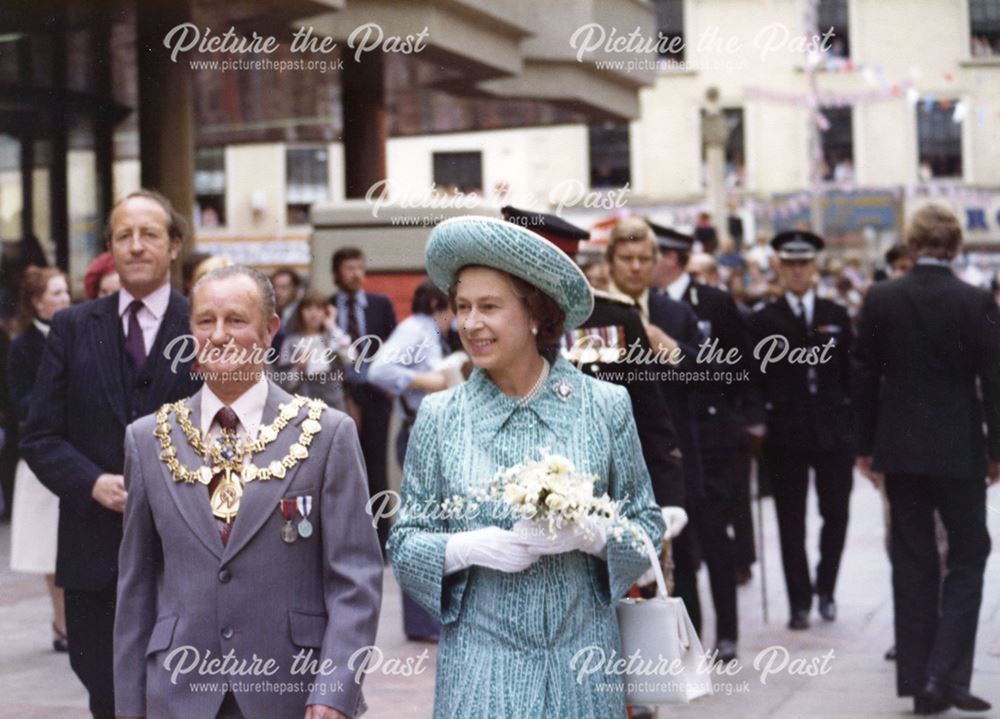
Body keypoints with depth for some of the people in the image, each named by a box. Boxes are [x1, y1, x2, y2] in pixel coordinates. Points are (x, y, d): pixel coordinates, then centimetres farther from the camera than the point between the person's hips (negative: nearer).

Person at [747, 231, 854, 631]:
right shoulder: (764, 320, 4)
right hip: (785, 433, -1)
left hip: (833, 431, 2)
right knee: (791, 521, 2)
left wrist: (857, 426, 4)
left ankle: (825, 588, 24)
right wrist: (756, 419, -14)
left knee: (836, 514, 3)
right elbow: (756, 378, 0)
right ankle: (799, 602, 9)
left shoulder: (836, 316, 10)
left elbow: (849, 373, 9)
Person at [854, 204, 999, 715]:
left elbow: (865, 378, 1)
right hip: (959, 449, -2)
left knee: (913, 562, 10)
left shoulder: (880, 299, -3)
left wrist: (866, 447, 10)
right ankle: (945, 675, -2)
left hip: (900, 448, 2)